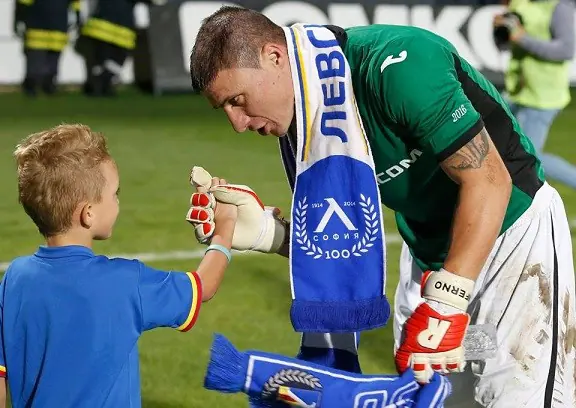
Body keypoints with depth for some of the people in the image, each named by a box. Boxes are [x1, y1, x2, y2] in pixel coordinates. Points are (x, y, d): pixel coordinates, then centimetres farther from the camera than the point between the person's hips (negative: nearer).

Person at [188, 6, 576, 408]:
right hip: (429, 249, 7)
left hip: (515, 232, -7)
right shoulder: (302, 127, -5)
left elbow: (489, 181, -27)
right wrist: (263, 232, -17)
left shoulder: (392, 64, -28)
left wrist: (443, 305, -29)